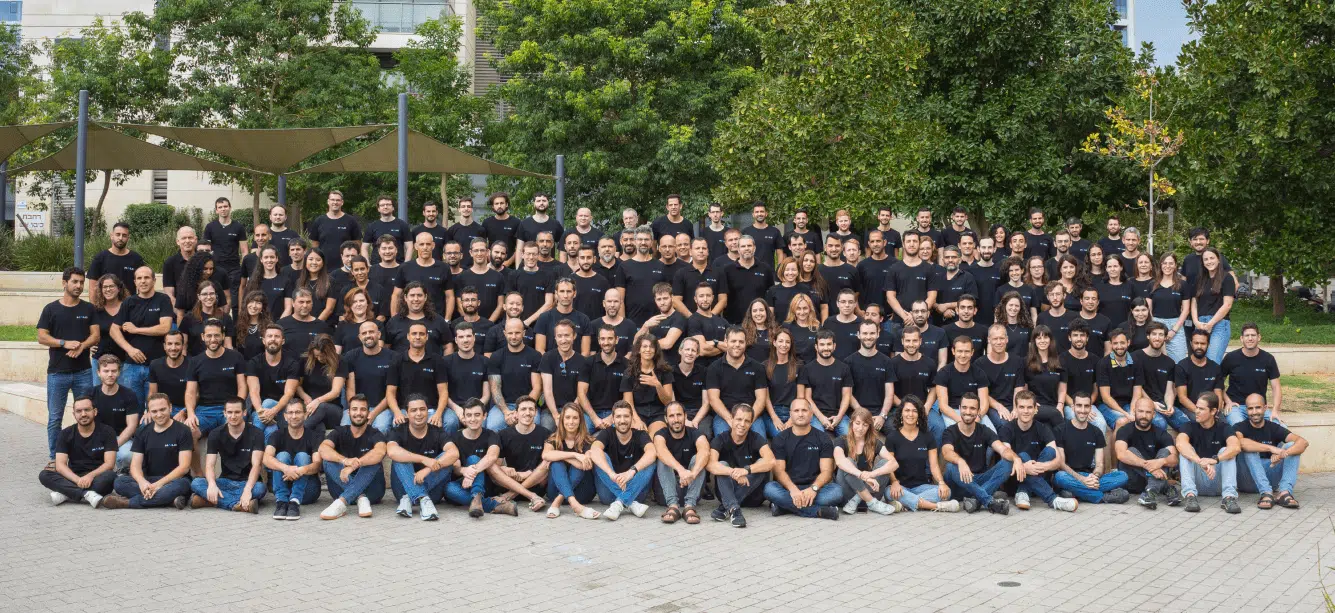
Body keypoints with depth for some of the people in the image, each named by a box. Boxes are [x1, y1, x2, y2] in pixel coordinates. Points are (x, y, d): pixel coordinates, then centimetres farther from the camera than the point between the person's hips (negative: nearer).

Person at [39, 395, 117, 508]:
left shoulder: (106, 432, 1)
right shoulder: (65, 434, 4)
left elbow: (109, 463, -8)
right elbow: (60, 464, -7)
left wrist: (91, 476, -27)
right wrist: (78, 480, -26)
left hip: (97, 477, -2)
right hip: (74, 477, 2)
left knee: (110, 475, -34)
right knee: (44, 475, -23)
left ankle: (66, 493, -31)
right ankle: (87, 494, -38)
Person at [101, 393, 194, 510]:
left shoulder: (182, 431, -2)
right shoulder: (143, 433, 10)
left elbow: (184, 467, -10)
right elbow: (135, 464, 1)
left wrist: (159, 484, -23)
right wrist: (142, 482, -23)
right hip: (148, 482, 4)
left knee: (181, 484, -39)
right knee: (119, 482, -24)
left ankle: (127, 502, -33)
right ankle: (170, 499, -35)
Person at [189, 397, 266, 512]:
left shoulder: (256, 434, -6)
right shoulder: (216, 434, 2)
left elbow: (256, 465, -18)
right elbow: (210, 465, -8)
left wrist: (247, 489, -36)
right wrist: (212, 484, -32)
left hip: (248, 482, -2)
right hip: (226, 482, 2)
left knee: (260, 488, -37)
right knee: (196, 483, -25)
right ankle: (238, 504, -39)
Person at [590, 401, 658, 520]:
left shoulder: (640, 435, -2)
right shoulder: (607, 434, -2)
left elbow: (652, 452, -26)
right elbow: (594, 450, -26)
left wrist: (632, 471, -42)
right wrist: (612, 474, -43)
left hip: (635, 490, 0)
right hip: (609, 492, 0)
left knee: (651, 461, -21)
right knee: (601, 457, -22)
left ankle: (619, 503, -34)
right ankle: (631, 503, -33)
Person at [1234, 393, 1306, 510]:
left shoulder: (1273, 428, 4)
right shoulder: (1240, 427, -3)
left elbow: (1303, 442, -12)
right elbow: (1239, 442, -30)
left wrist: (1283, 454, -32)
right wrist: (1270, 448, -38)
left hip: (1270, 477, 3)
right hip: (1248, 481, -3)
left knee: (1291, 446, -13)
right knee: (1249, 449, -26)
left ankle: (1284, 491, -33)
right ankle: (1266, 493, -39)